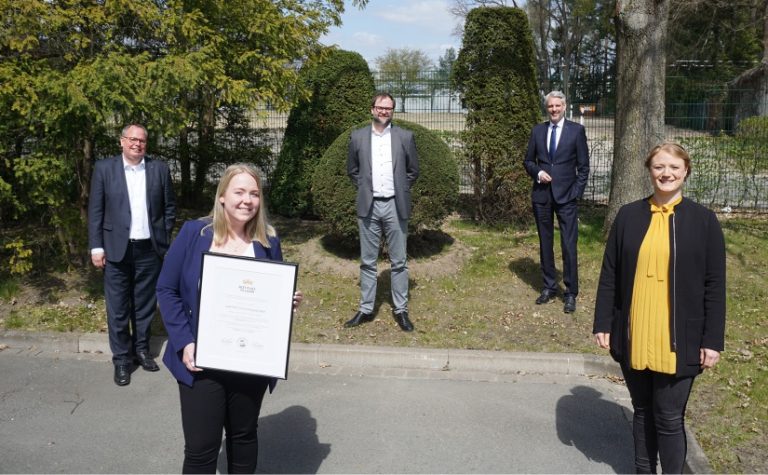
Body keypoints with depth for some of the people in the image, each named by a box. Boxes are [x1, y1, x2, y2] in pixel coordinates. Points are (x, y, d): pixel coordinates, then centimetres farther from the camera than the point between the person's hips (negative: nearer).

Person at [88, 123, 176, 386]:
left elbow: (169, 206, 9)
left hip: (150, 249, 2)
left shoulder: (160, 169, 3)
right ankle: (121, 358, 16)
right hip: (117, 249, -1)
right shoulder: (104, 168, 0)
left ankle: (142, 349, 28)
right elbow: (96, 210, 0)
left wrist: (165, 239, 3)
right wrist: (96, 247, -5)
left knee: (145, 304, 12)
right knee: (118, 307, 4)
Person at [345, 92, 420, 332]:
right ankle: (366, 309, 16)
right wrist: (364, 189, 5)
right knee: (367, 262, 8)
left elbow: (413, 170, 10)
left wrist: (400, 191, 4)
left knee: (399, 262, 4)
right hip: (368, 206, 1)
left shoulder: (405, 137, 2)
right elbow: (352, 170, 14)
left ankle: (401, 310, 13)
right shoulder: (358, 136, 5)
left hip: (395, 206, -1)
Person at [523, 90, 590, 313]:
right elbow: (528, 161, 15)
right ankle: (549, 287, 22)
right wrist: (538, 172, -6)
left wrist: (577, 193, -7)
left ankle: (571, 293, 4)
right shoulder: (538, 130, 9)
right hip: (542, 195, 3)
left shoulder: (576, 130, 0)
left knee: (569, 245, -5)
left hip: (566, 196, -3)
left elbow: (583, 166, 1)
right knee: (545, 243, 10)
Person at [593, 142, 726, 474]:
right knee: (642, 411, 15)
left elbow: (714, 285, -2)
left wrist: (713, 339, -5)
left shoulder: (703, 219, -3)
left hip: (678, 340, -2)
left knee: (669, 418, 4)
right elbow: (609, 275, 5)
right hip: (633, 336, 2)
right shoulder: (628, 215, 2)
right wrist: (602, 323, 2)